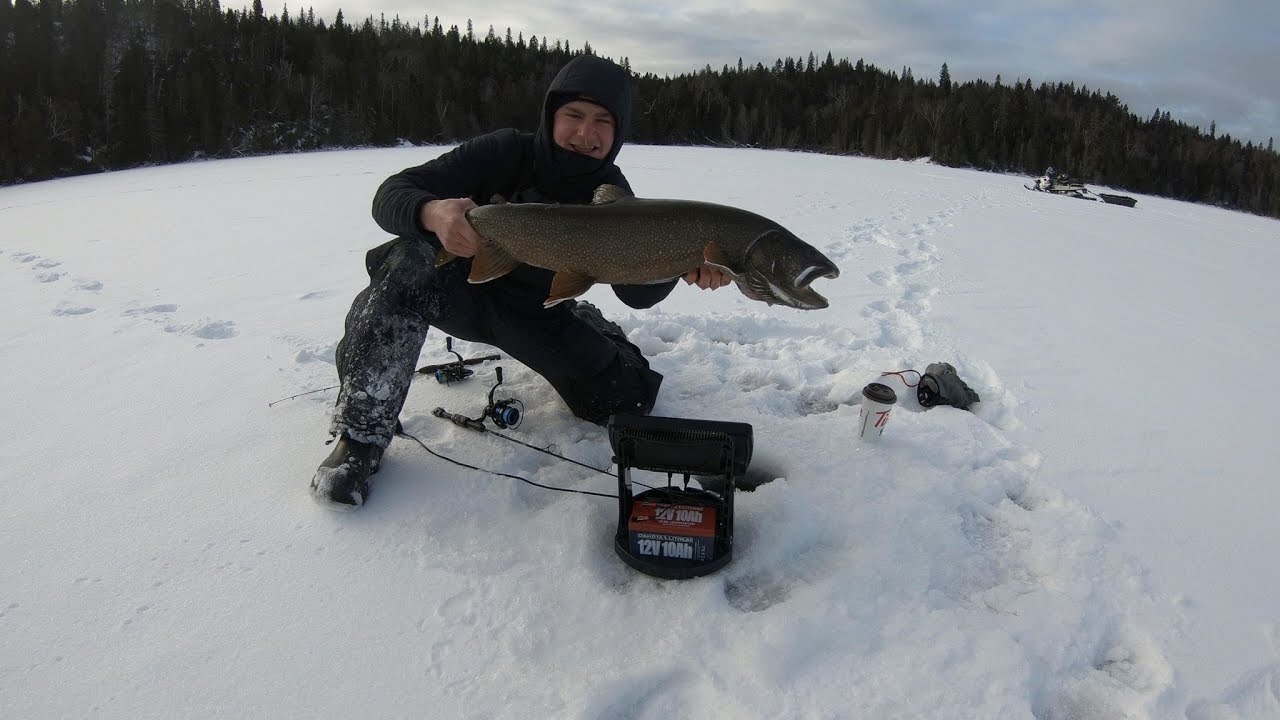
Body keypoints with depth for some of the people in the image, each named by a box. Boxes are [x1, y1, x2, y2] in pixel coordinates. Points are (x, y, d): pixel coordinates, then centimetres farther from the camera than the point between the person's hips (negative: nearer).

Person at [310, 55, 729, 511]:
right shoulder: (508, 152, -17)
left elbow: (637, 293, -22)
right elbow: (392, 193, -24)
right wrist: (431, 213, -48)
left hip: (538, 314, 3)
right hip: (463, 286, -2)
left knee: (626, 399, -12)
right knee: (407, 263, -35)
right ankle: (360, 438, -27)